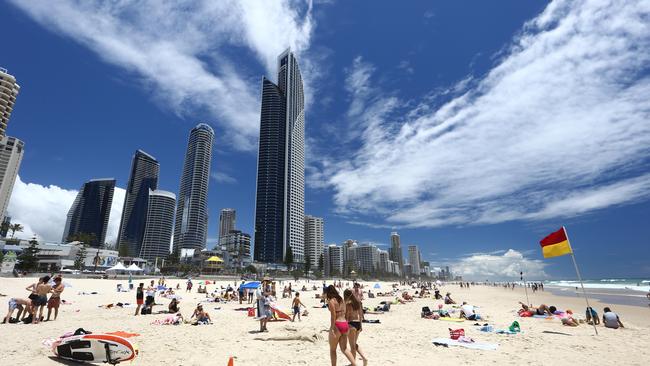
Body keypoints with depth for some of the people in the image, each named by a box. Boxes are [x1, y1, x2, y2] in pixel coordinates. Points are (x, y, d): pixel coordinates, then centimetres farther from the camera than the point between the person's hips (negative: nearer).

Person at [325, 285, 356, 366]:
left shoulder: (331, 301, -10)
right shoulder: (341, 300, 13)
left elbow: (333, 316, -17)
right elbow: (344, 313, 14)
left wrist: (332, 329, -16)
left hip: (337, 325, -7)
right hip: (345, 324, 7)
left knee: (332, 349, 12)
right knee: (344, 348, 14)